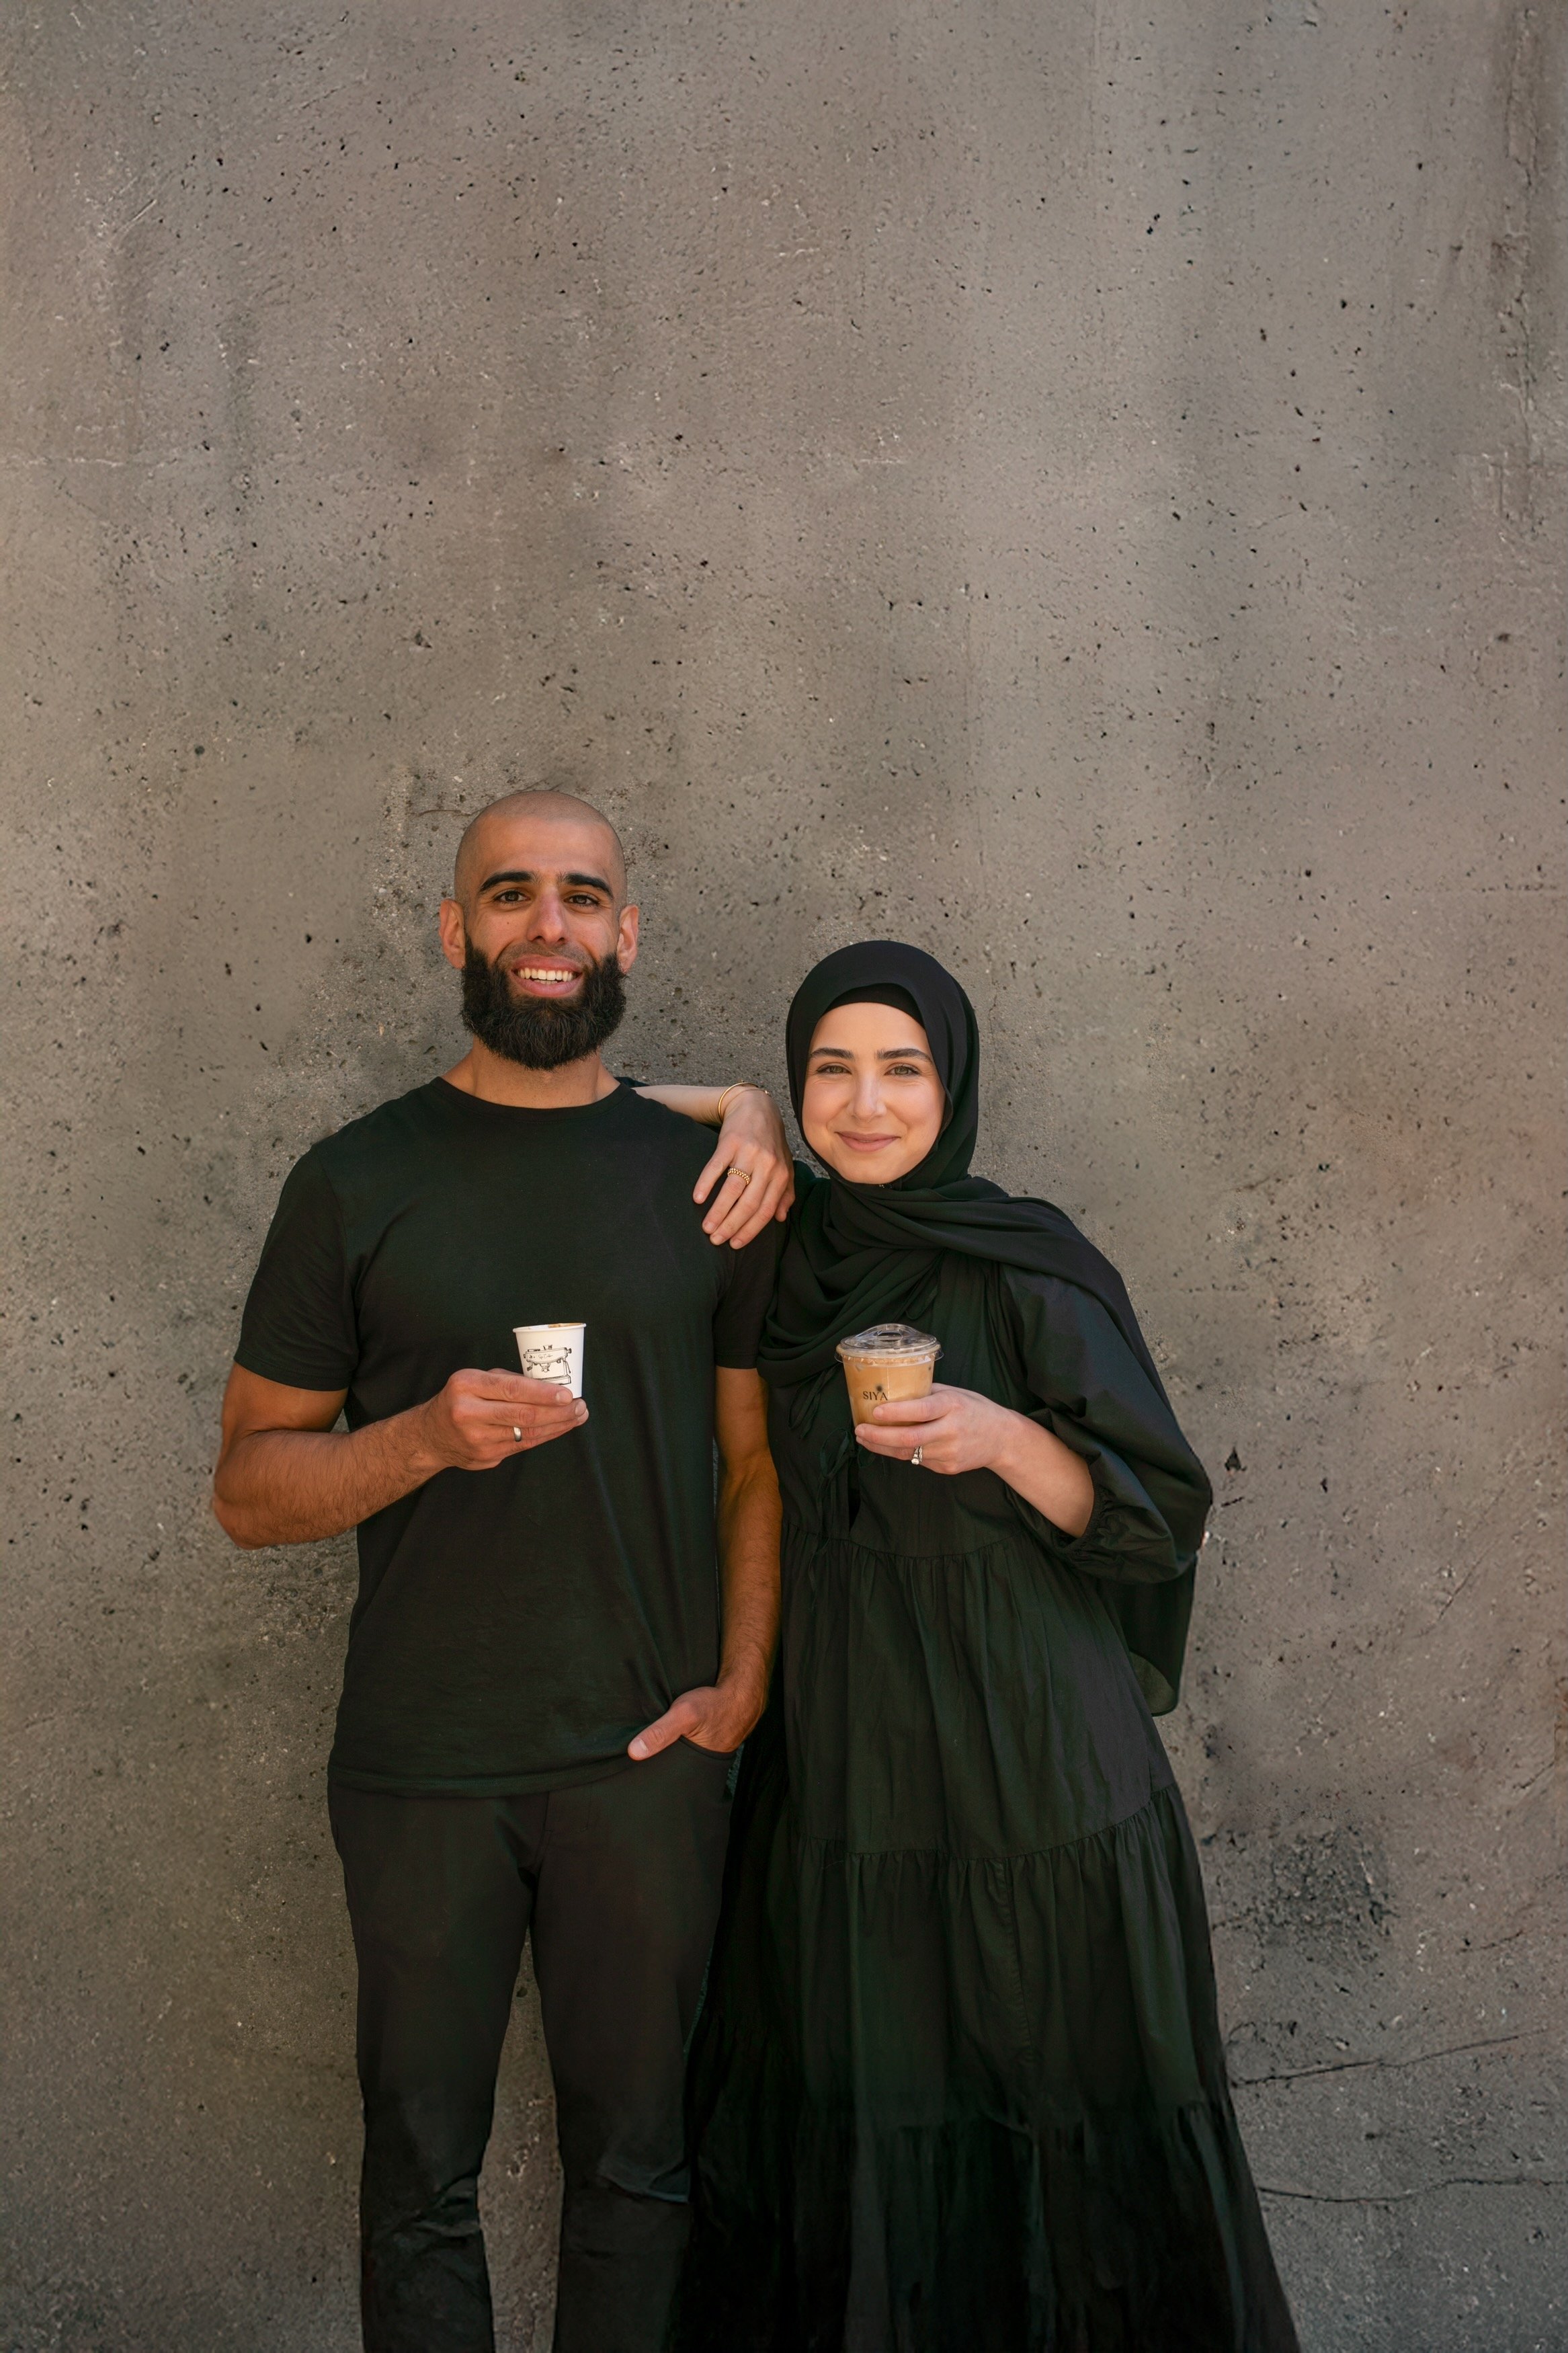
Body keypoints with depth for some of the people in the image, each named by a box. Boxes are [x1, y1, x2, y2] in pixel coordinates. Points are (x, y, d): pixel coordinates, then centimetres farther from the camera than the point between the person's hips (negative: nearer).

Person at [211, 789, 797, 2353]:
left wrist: (743, 1684, -2)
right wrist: (426, 1437, -17)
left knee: (634, 2164, 13)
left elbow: (756, 1459, 8)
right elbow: (248, 1486, 0)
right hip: (421, 1768, -1)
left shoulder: (704, 1173, 4)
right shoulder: (359, 1182, -1)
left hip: (647, 1759, 1)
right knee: (424, 2176, 11)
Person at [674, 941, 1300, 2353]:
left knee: (1054, 2112, 3)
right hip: (838, 1766, 4)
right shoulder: (784, 1252, 5)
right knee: (854, 2118, 8)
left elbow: (1152, 1512, -7)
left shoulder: (1030, 1269, -7)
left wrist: (1003, 1438, -24)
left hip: (1024, 1764, -3)